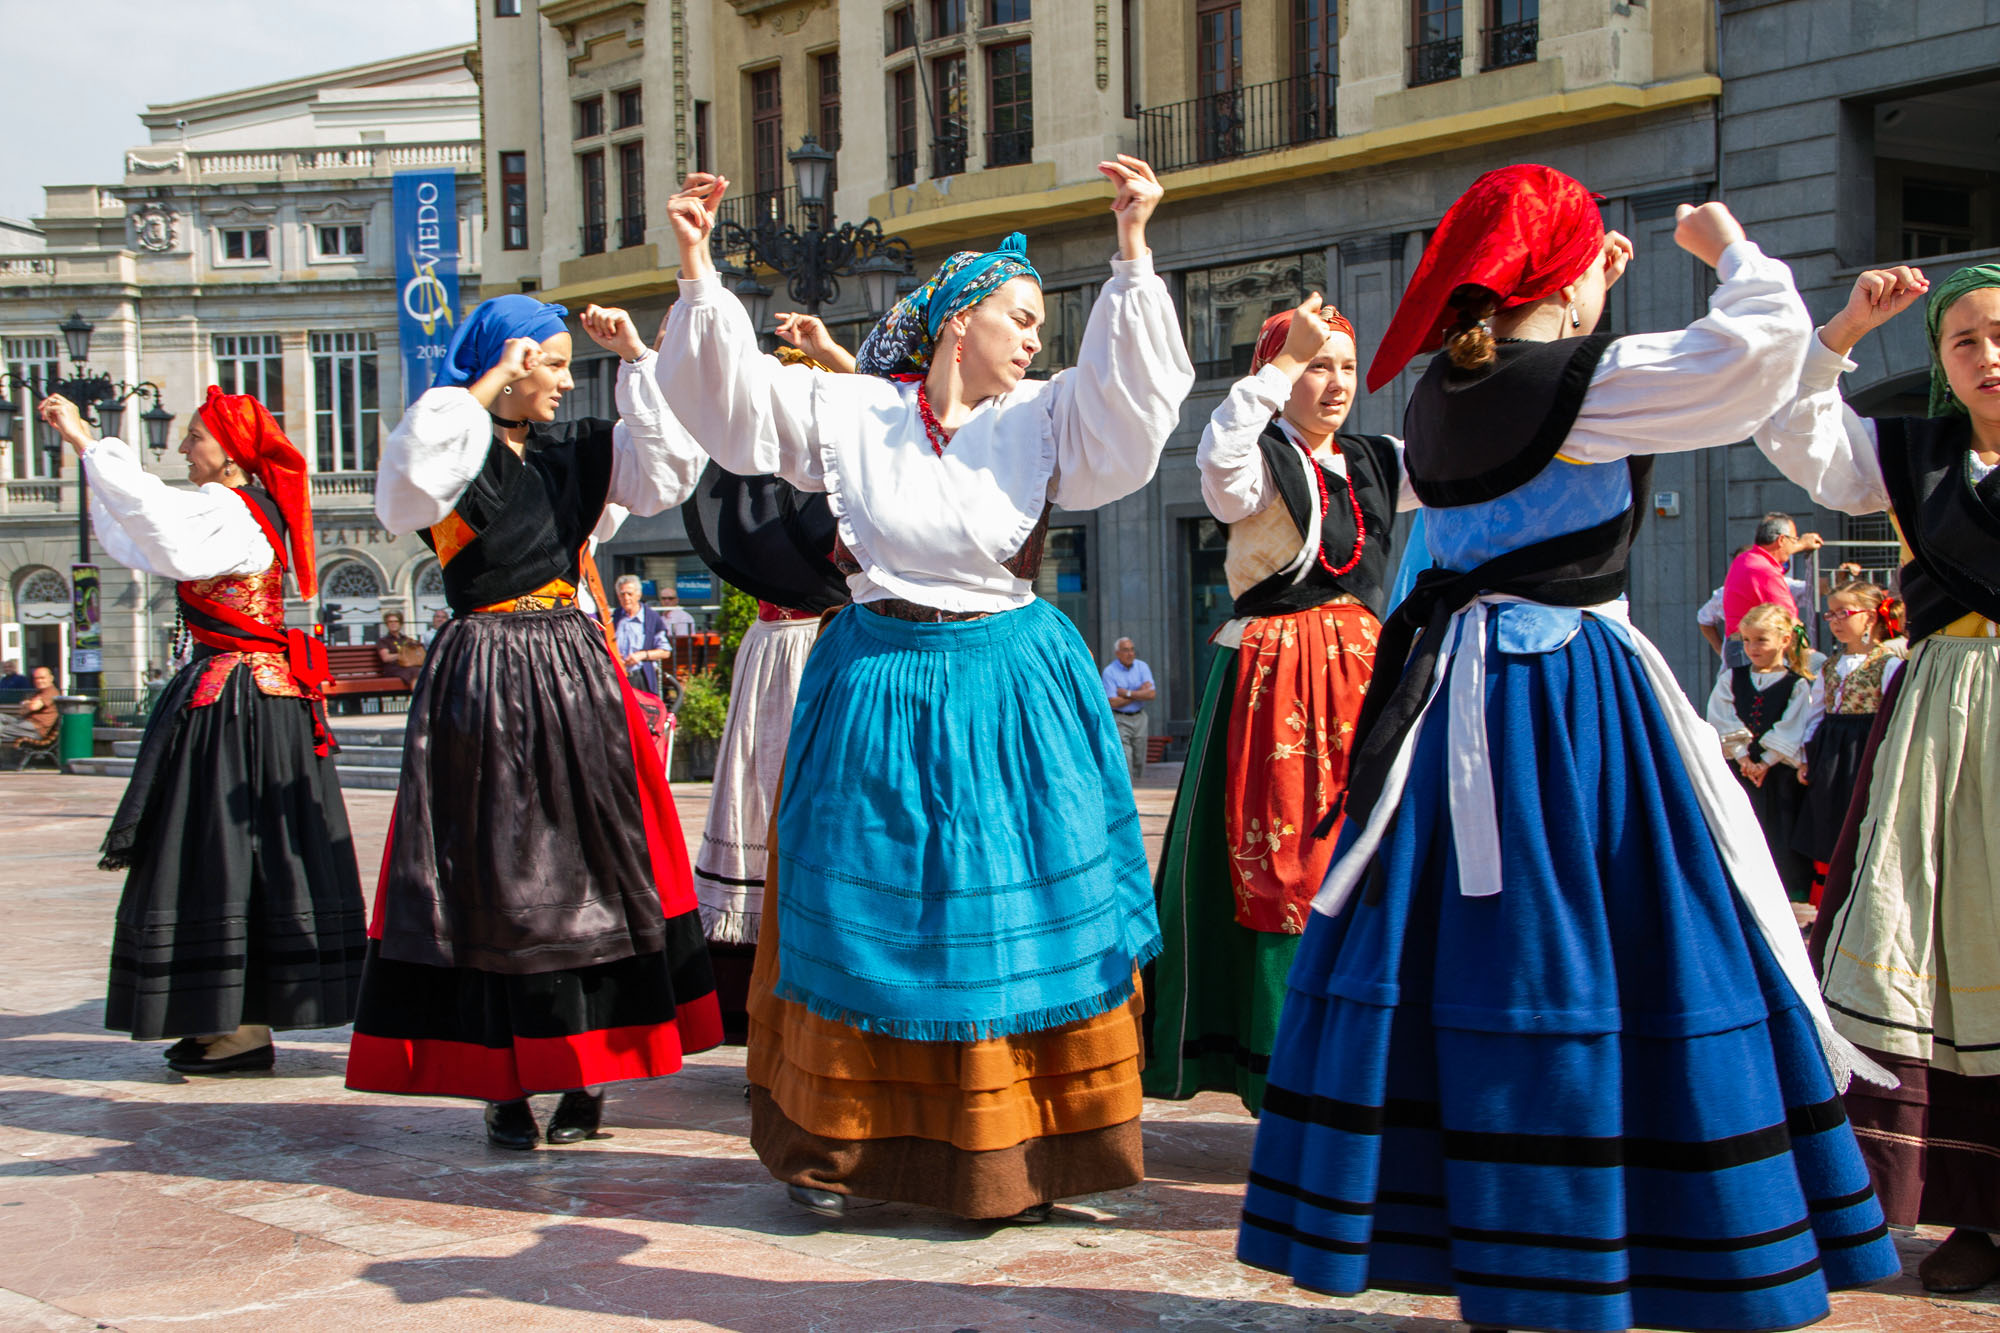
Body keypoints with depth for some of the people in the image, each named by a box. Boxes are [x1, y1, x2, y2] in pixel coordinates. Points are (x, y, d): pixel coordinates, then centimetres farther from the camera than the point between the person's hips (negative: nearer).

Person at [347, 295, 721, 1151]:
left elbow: (669, 468, 4)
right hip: (482, 686, -4)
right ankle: (503, 1084, 7)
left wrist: (637, 362, 0)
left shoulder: (578, 451, 12)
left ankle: (585, 1073, 12)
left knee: (588, 869, 4)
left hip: (578, 680, 5)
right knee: (493, 879, 0)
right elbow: (409, 484, -22)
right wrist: (489, 386, -15)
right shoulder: (456, 451, -1)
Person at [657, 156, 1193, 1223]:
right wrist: (699, 268, -9)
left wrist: (1133, 247, -18)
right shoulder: (849, 411, 2)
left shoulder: (1042, 420, 4)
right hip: (882, 685, -1)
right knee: (867, 910, 5)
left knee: (1018, 913, 2)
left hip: (1011, 688, 1)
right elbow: (730, 386, 1)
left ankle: (1020, 1149, 12)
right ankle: (835, 1140, 17)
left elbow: (1126, 387, -10)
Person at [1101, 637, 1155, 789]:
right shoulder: (1109, 672, -8)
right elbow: (1113, 702, -14)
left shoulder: (1142, 667, 3)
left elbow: (1151, 694, -8)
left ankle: (1138, 786, 19)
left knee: (1139, 759, 8)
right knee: (1125, 758, -15)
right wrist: (1139, 693, -9)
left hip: (1139, 718, 4)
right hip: (1119, 719, -4)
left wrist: (1127, 693, -14)